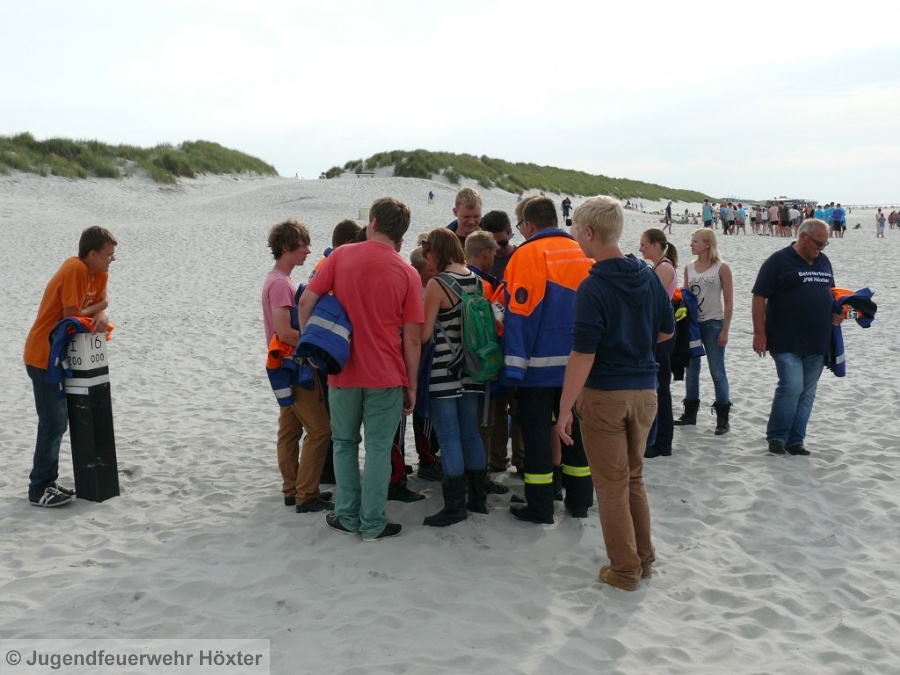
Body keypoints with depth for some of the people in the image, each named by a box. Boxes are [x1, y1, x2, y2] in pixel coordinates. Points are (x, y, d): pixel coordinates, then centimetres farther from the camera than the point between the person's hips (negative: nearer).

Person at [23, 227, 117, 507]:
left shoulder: (99, 272, 4)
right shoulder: (75, 270, -23)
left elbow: (100, 302, 6)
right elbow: (71, 318, -24)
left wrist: (101, 315, -15)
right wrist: (95, 309, -7)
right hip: (43, 357, -9)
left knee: (58, 421, 14)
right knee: (53, 423, -6)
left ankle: (47, 482, 23)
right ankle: (38, 490, 3)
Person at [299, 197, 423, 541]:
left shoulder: (341, 256, -2)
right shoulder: (407, 273, -4)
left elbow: (307, 300, -3)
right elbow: (412, 339, -5)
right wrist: (411, 386, 3)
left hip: (342, 371, 1)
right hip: (387, 375, -1)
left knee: (345, 444, 17)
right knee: (378, 449, 7)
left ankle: (347, 516, 23)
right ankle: (373, 524, 13)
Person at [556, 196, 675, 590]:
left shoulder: (593, 288, -18)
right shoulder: (648, 277, 2)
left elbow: (583, 355, -20)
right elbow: (666, 332, 13)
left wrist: (565, 409, -15)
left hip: (604, 394, -6)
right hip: (645, 390, 6)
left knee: (611, 484, 7)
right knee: (634, 477, 20)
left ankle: (625, 569, 16)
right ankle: (644, 559, 29)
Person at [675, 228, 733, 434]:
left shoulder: (721, 267, -6)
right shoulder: (689, 267, 6)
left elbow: (729, 301, -6)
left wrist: (725, 330, -10)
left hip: (713, 324, -5)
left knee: (717, 372, -1)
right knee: (691, 369, 11)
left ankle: (722, 418, 6)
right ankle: (690, 413, 22)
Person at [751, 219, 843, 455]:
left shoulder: (824, 261, 15)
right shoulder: (779, 261, -6)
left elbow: (830, 293, 28)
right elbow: (759, 297, -9)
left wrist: (837, 313, 7)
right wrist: (759, 333, -14)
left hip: (817, 343, 7)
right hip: (786, 343, -6)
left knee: (807, 393, 8)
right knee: (791, 386, -15)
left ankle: (795, 440, 18)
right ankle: (776, 437, 1)